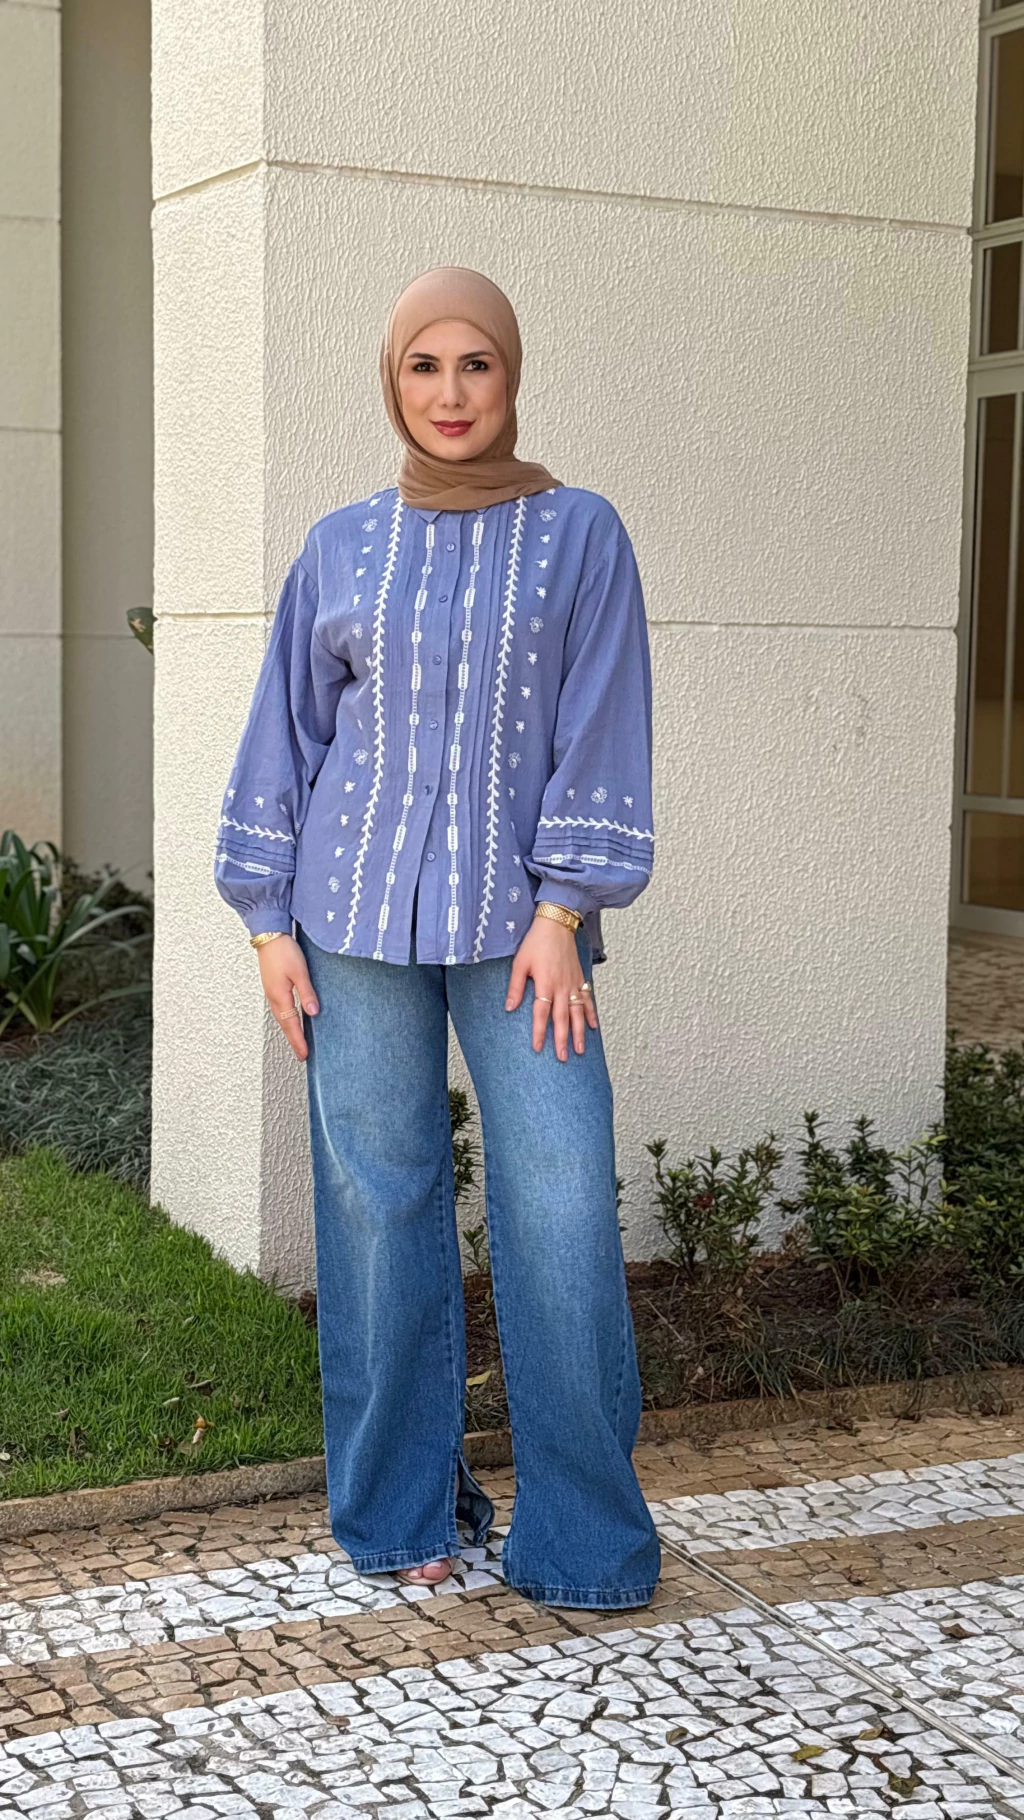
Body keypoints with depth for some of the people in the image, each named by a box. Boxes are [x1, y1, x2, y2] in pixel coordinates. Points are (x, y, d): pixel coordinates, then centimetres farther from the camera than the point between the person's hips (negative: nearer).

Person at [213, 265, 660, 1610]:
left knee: (563, 1208, -8)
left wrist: (561, 917, -9)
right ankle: (403, 1509, 19)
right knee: (378, 1201, 5)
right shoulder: (341, 549, 8)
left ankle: (582, 1532, 6)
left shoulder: (579, 536, 3)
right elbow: (285, 737, 11)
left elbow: (600, 734, -2)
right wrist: (269, 925, 5)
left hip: (513, 924, -1)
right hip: (357, 917, 2)